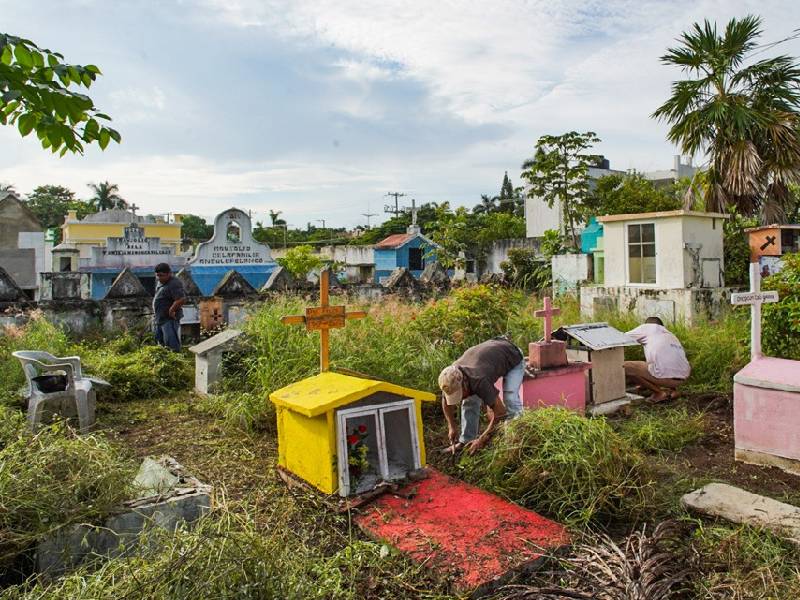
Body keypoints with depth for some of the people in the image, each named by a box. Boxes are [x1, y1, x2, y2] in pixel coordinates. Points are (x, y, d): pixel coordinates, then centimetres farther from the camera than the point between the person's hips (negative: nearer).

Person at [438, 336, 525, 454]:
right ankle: (466, 441, 7)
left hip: (513, 358, -6)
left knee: (510, 399, -24)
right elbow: (446, 401, -1)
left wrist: (482, 440, -29)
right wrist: (451, 427, -5)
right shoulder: (451, 380, -23)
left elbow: (500, 412, -37)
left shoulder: (479, 381, -43)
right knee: (470, 400, -2)